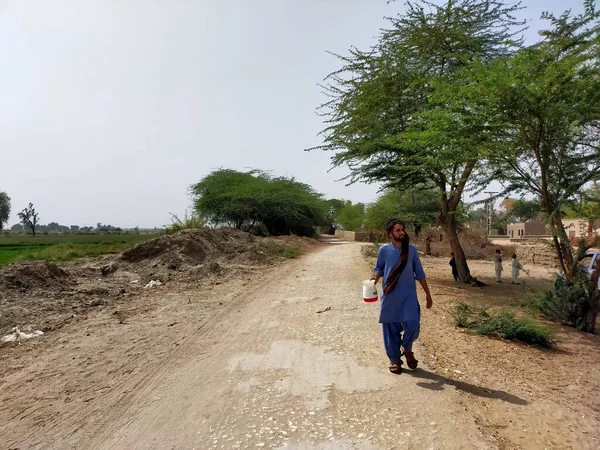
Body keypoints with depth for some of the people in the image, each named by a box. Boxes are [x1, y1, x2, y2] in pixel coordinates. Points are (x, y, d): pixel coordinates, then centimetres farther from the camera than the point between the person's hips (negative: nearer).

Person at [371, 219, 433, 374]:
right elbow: (379, 269, 7)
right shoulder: (384, 250, -4)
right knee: (391, 328, 5)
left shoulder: (412, 249, 3)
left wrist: (428, 294, 10)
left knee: (412, 324, -13)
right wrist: (375, 278, -16)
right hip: (390, 296, -1)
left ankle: (407, 348, 18)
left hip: (409, 295, 1)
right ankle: (395, 359, 24)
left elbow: (419, 273, 9)